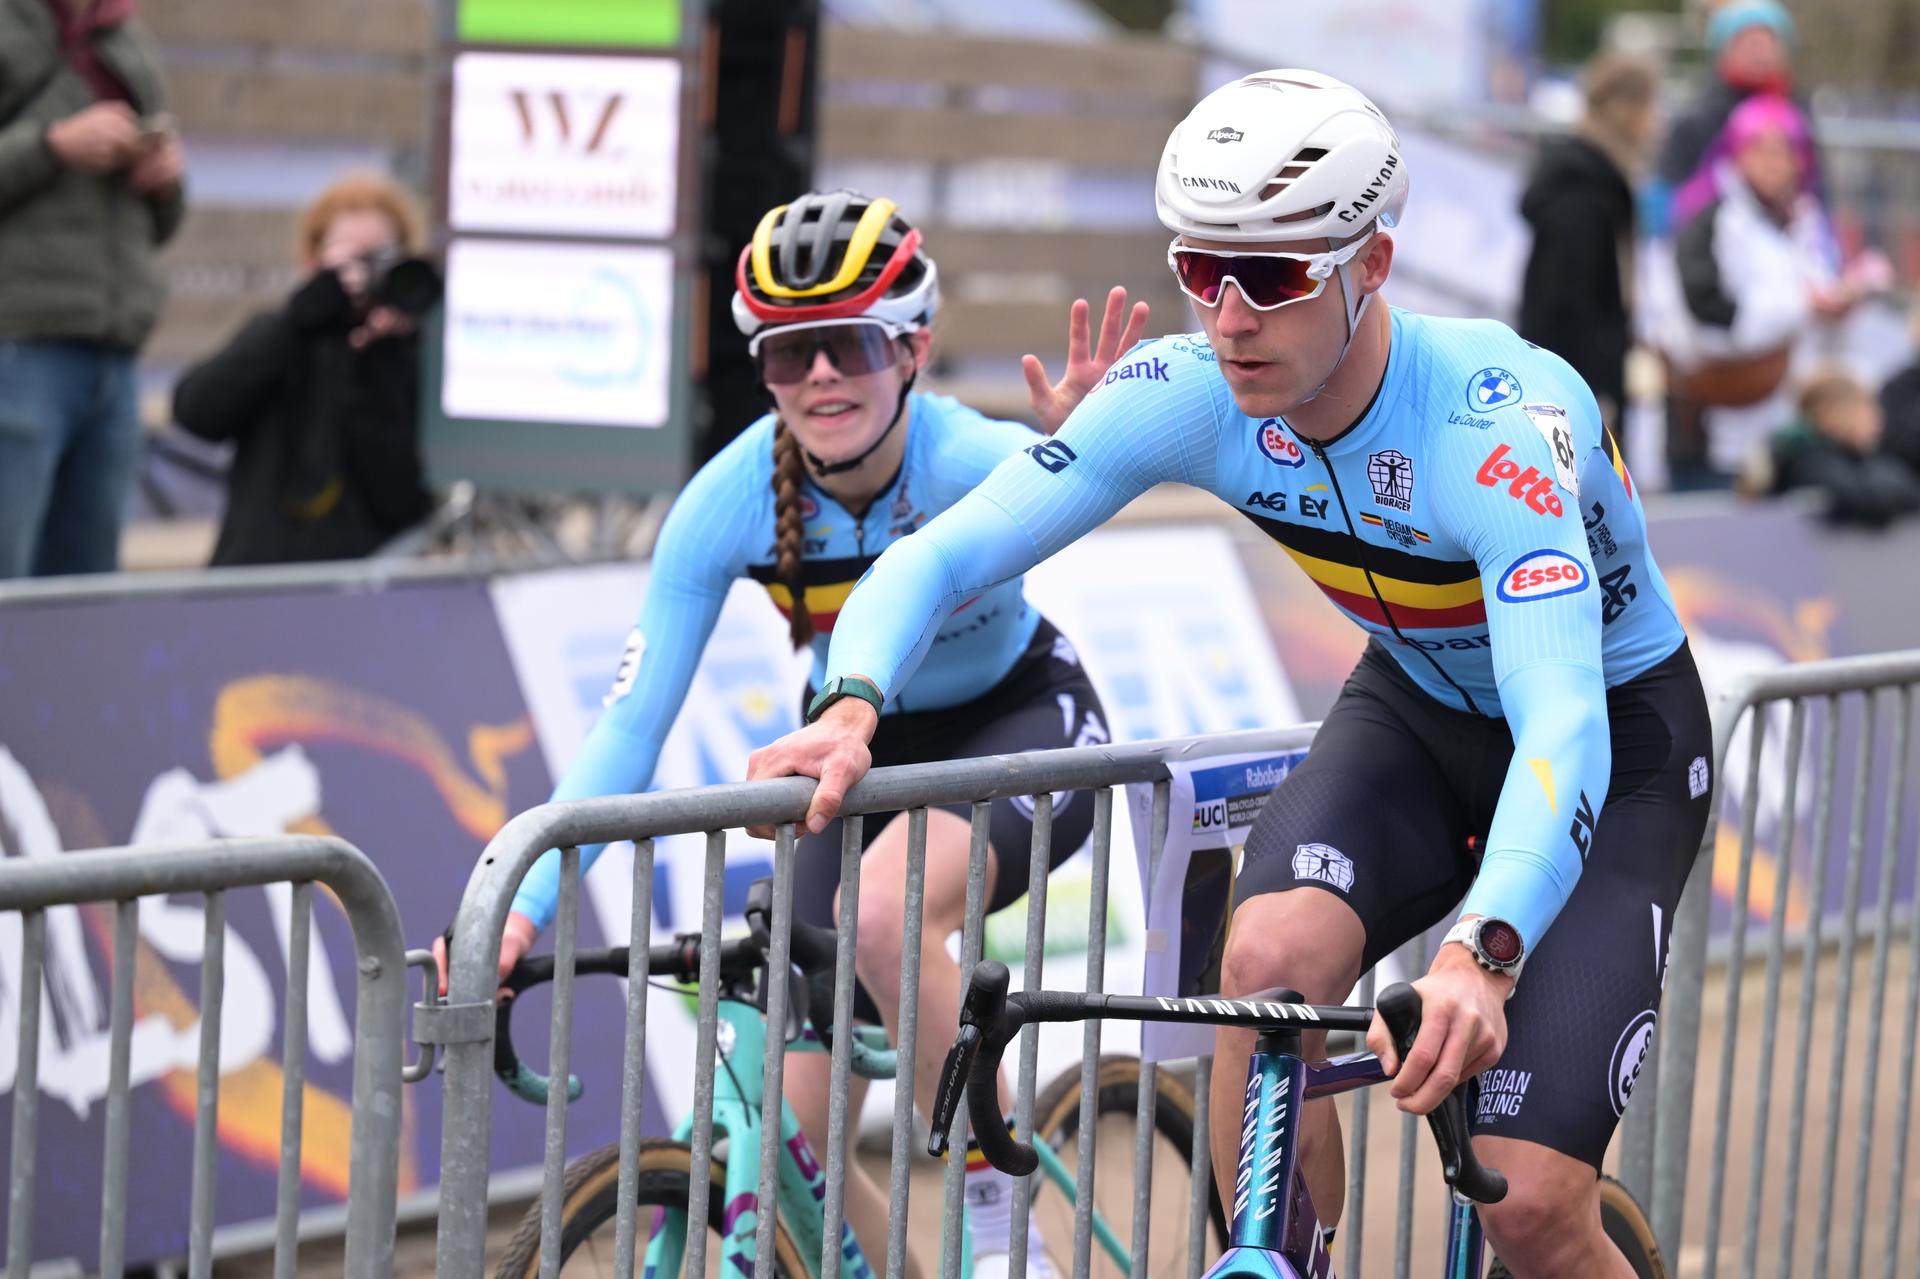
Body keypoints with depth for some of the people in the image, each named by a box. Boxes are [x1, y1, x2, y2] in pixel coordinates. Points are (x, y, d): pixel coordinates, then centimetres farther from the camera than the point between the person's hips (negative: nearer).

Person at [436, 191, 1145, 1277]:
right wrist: (524, 907, -36)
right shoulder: (733, 497, -23)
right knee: (789, 1137, -6)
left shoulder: (969, 459, -30)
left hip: (1020, 720, -4)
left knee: (883, 909, -37)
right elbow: (633, 719, -25)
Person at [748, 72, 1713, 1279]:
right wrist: (852, 707, -40)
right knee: (1270, 960, -28)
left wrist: (1480, 954, -64)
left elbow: (1563, 726, -48)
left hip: (1619, 738, -4)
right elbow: (941, 553, -19)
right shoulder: (1186, 395, -20)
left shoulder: (1497, 422, -36)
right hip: (1417, 711, 5)